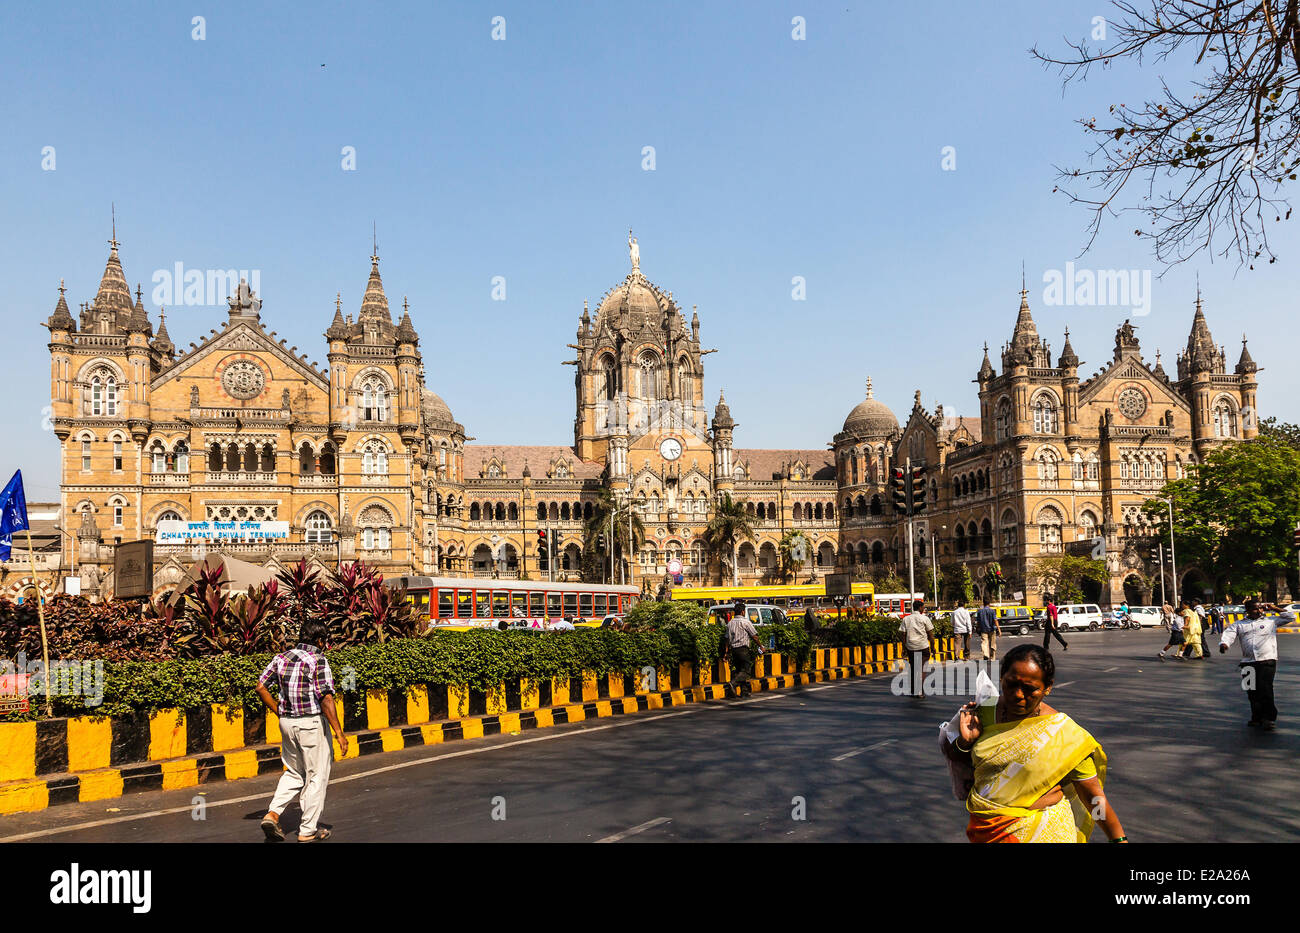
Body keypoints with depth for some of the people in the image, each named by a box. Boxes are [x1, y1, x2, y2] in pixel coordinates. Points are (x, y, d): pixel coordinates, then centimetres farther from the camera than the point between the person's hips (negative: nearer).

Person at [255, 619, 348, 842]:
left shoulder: (281, 658, 5)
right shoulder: (318, 660, -14)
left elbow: (260, 687, 5)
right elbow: (326, 699, -19)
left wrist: (280, 713, 13)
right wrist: (339, 732, -16)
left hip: (287, 722, 6)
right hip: (312, 723, -6)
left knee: (294, 773, 22)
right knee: (316, 776, 7)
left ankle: (272, 814, 6)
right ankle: (308, 830, 11)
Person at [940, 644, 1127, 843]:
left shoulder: (1064, 733, -13)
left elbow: (1093, 796, -6)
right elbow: (953, 755, 10)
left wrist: (1119, 839, -5)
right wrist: (966, 742, -10)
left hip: (1038, 833, -4)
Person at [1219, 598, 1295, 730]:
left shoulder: (1271, 621, 17)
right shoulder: (1239, 625, 17)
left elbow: (1291, 617, 23)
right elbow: (1229, 634, 0)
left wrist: (1274, 609, 17)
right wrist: (1224, 644, -22)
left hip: (1267, 661, -2)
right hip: (1248, 663, 2)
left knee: (1265, 689, -16)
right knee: (1252, 692, 3)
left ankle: (1269, 718, -13)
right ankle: (1257, 718, 14)